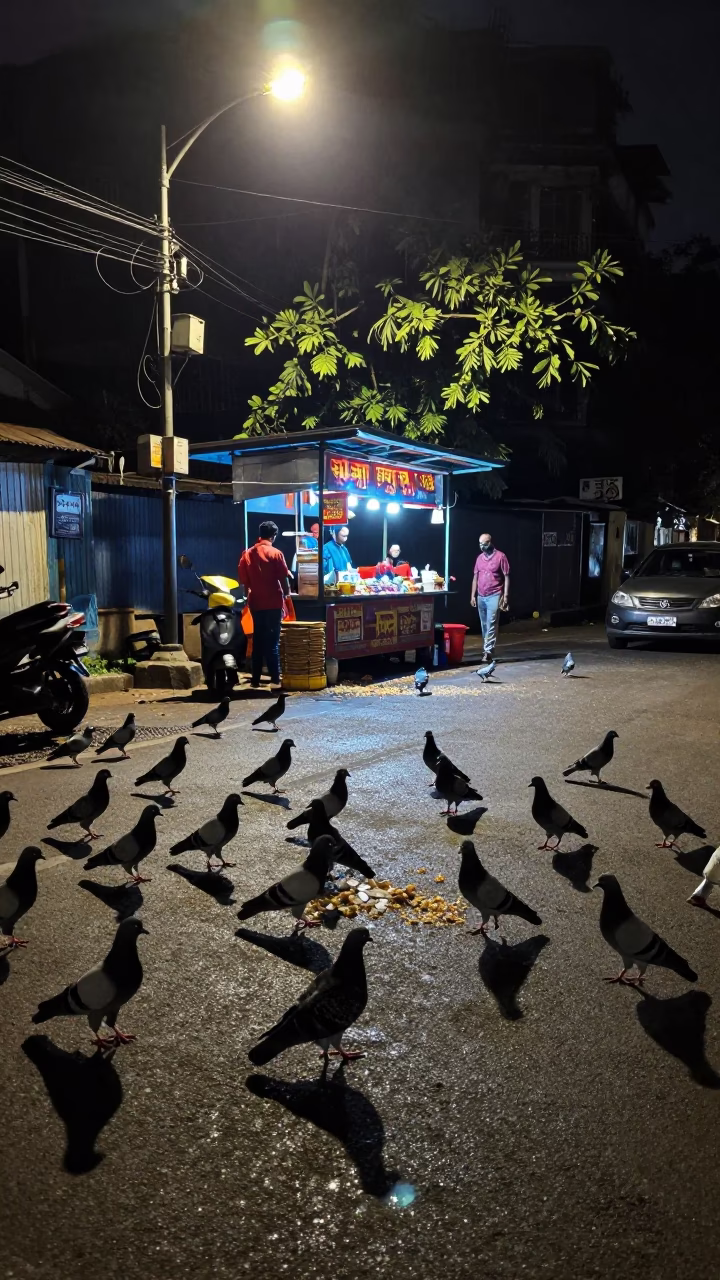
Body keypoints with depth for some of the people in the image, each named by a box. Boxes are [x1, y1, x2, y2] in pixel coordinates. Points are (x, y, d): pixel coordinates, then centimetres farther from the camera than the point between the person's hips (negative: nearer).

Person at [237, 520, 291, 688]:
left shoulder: (247, 554, 6)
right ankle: (275, 678, -4)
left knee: (258, 641, 10)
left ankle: (256, 679, 11)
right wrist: (287, 594, 8)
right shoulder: (276, 553, -7)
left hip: (256, 603, 4)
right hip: (273, 603, -4)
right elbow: (284, 578, -8)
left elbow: (243, 579, 8)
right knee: (272, 641, -1)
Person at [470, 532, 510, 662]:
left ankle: (488, 651, -15)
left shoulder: (500, 556, -6)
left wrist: (506, 596, -11)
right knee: (484, 625, 9)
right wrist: (473, 595, 10)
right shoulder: (480, 558, 11)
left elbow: (506, 577, -6)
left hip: (494, 596, -6)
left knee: (491, 624, -12)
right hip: (481, 597, 6)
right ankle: (487, 650, 17)